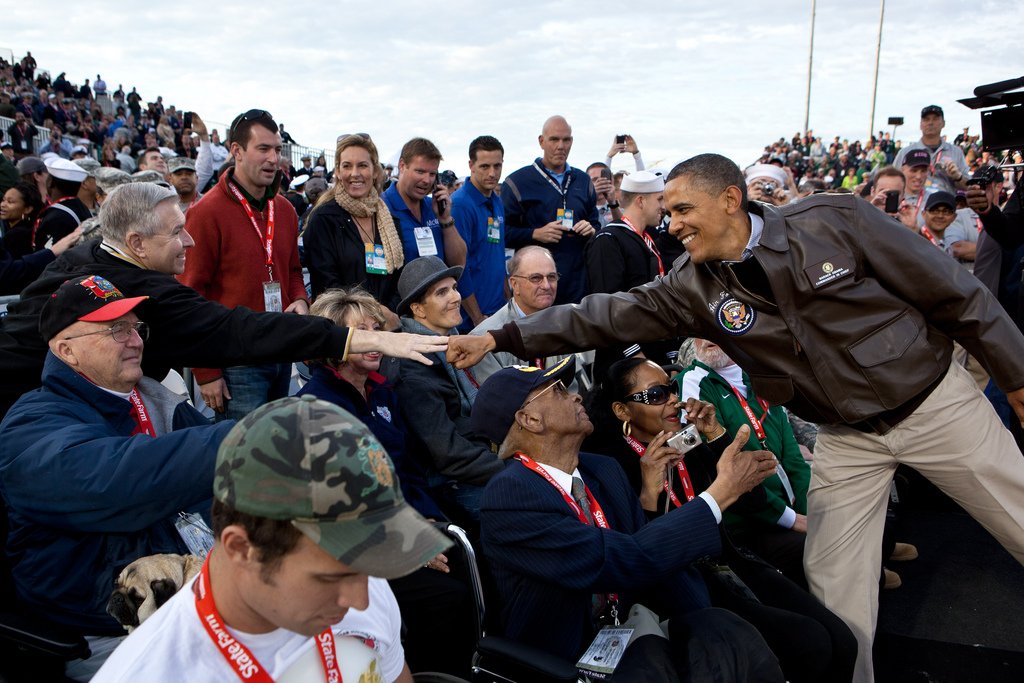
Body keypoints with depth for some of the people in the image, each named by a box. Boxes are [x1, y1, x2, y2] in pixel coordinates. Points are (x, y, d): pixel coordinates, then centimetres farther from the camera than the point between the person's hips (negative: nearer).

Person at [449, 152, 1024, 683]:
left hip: (934, 399, -2)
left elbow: (954, 294, -10)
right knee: (836, 596, 1)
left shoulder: (835, 220, -17)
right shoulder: (696, 286, -9)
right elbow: (608, 315, -12)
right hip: (847, 437, 2)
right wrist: (500, 338, -17)